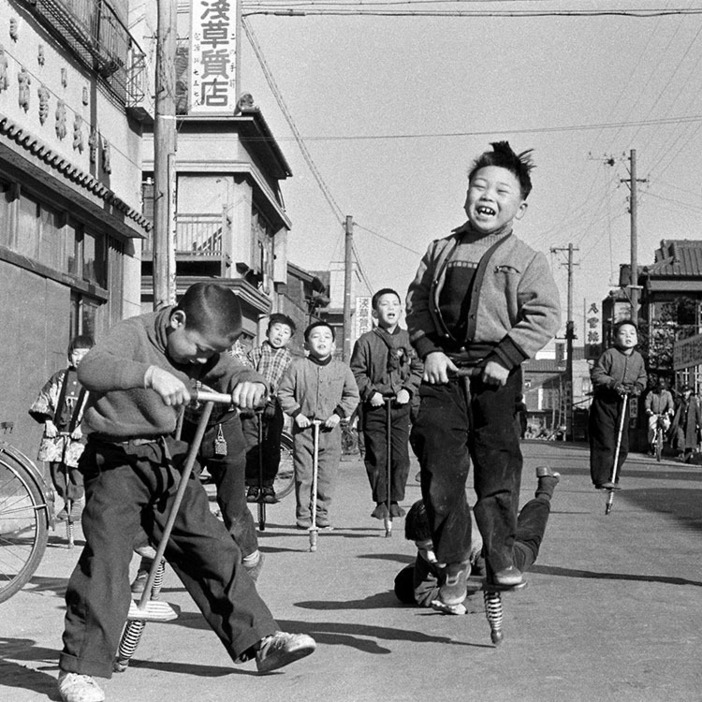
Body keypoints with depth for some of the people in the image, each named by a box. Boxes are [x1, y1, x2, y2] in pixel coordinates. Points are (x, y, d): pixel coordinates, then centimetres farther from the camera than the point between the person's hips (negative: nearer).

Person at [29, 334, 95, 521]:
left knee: (75, 470, -7)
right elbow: (44, 399, 14)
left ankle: (74, 504, 10)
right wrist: (48, 421, 2)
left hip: (79, 435, -3)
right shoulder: (59, 377, 12)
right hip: (56, 431, 4)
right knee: (56, 468, 4)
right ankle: (66, 501, 21)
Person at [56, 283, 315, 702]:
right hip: (117, 461, -6)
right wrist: (150, 374, -50)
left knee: (214, 549, 5)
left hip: (168, 460, 7)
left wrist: (251, 386, -22)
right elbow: (90, 369, -34)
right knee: (106, 559, -15)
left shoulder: (202, 350, 5)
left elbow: (235, 375, 3)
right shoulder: (133, 334, -16)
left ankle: (260, 640, 12)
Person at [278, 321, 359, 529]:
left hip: (330, 429, 1)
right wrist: (296, 413, -6)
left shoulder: (342, 369, 5)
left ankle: (322, 512, 14)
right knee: (303, 474, 1)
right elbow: (284, 392, 4)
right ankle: (303, 514, 10)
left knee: (327, 475, 2)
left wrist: (339, 413, -3)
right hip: (304, 428, -1)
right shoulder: (298, 367, 0)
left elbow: (352, 395, 10)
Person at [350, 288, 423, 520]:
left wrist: (408, 389, -4)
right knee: (376, 457, 0)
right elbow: (356, 372, 2)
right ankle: (380, 502, 10)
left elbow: (418, 369, 9)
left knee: (400, 456, -1)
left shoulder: (408, 339, 6)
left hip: (400, 405, 1)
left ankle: (395, 501, 11)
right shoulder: (366, 341, 1)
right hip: (374, 406, -1)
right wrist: (370, 392, -9)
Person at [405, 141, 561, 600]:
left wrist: (505, 358, -15)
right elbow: (417, 302, 13)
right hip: (444, 368, 3)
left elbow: (544, 316, -7)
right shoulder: (442, 251, 13)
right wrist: (428, 350, -2)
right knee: (440, 465, -1)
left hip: (496, 374, -3)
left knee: (498, 465, -1)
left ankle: (501, 557, 11)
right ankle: (454, 562, 9)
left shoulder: (527, 260, 1)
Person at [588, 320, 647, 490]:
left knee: (622, 444, 7)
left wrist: (637, 387, -5)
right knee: (604, 442, -8)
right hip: (604, 401, -6)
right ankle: (601, 479, -6)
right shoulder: (609, 355, -11)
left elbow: (642, 378, 16)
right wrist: (613, 383, -22)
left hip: (623, 403, 6)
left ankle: (613, 478, 17)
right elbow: (596, 374, -12)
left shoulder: (638, 358, 7)